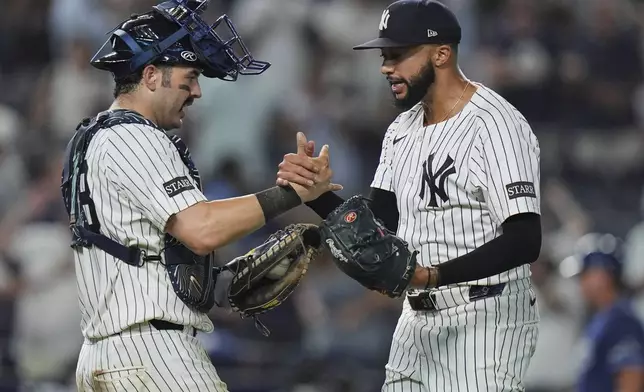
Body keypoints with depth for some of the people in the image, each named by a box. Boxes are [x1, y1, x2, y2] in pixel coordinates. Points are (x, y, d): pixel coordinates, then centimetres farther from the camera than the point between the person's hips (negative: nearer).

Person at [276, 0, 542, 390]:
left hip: (483, 324, -9)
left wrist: (431, 275, -29)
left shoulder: (496, 126, -15)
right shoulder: (402, 131, 13)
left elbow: (524, 241, -22)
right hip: (418, 322, 9)